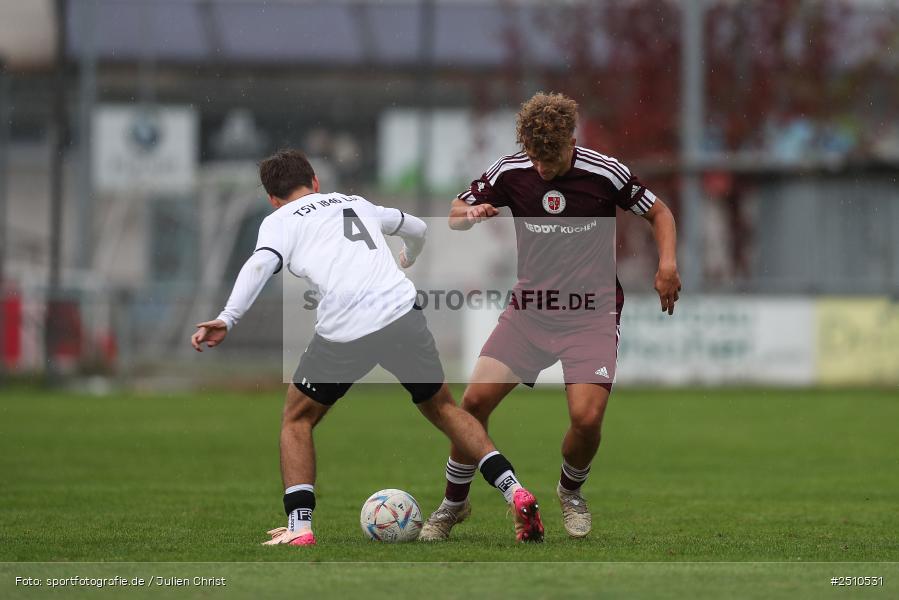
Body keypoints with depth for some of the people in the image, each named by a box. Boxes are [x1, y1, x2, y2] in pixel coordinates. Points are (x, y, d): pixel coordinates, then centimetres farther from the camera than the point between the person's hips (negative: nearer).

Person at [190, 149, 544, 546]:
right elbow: (418, 229, 45)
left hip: (345, 332, -3)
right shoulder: (356, 204, 29)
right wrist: (408, 259, 67)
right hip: (402, 313, 3)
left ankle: (298, 527, 5)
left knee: (297, 420, 18)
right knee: (443, 408, 24)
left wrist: (227, 319, -17)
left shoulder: (279, 221, 15)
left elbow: (260, 264, -7)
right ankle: (515, 493, 11)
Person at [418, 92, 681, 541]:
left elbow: (659, 213, 3)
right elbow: (455, 214, 8)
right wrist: (472, 213, -16)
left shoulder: (605, 174, -11)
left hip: (591, 316, -2)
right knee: (476, 399, -13)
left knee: (586, 417, -19)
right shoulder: (510, 172, -4)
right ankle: (454, 502, 9)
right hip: (529, 310, 2)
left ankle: (570, 492, 15)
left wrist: (667, 264, -14)